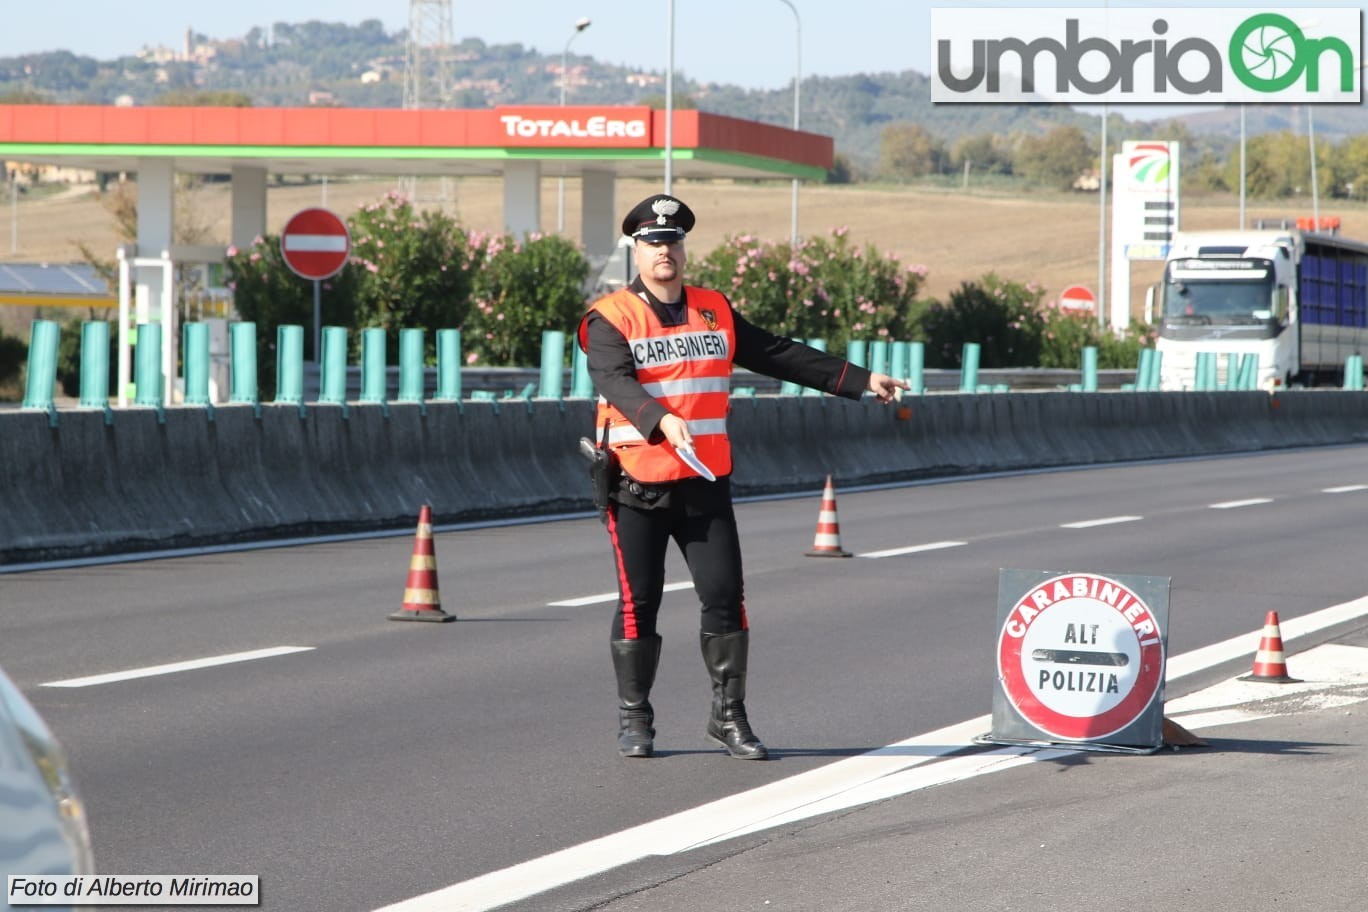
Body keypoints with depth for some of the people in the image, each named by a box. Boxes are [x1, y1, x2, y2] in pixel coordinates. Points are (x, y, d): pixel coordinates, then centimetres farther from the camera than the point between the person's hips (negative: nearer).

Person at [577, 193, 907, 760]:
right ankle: (634, 721, 11)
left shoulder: (714, 312, 12)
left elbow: (780, 356, 16)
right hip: (637, 484, -4)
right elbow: (616, 382, -22)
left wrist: (861, 381, 14)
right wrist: (663, 421, -40)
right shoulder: (611, 318, -5)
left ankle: (728, 714, 9)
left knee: (724, 595, -1)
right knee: (638, 602, 0)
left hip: (706, 482, 4)